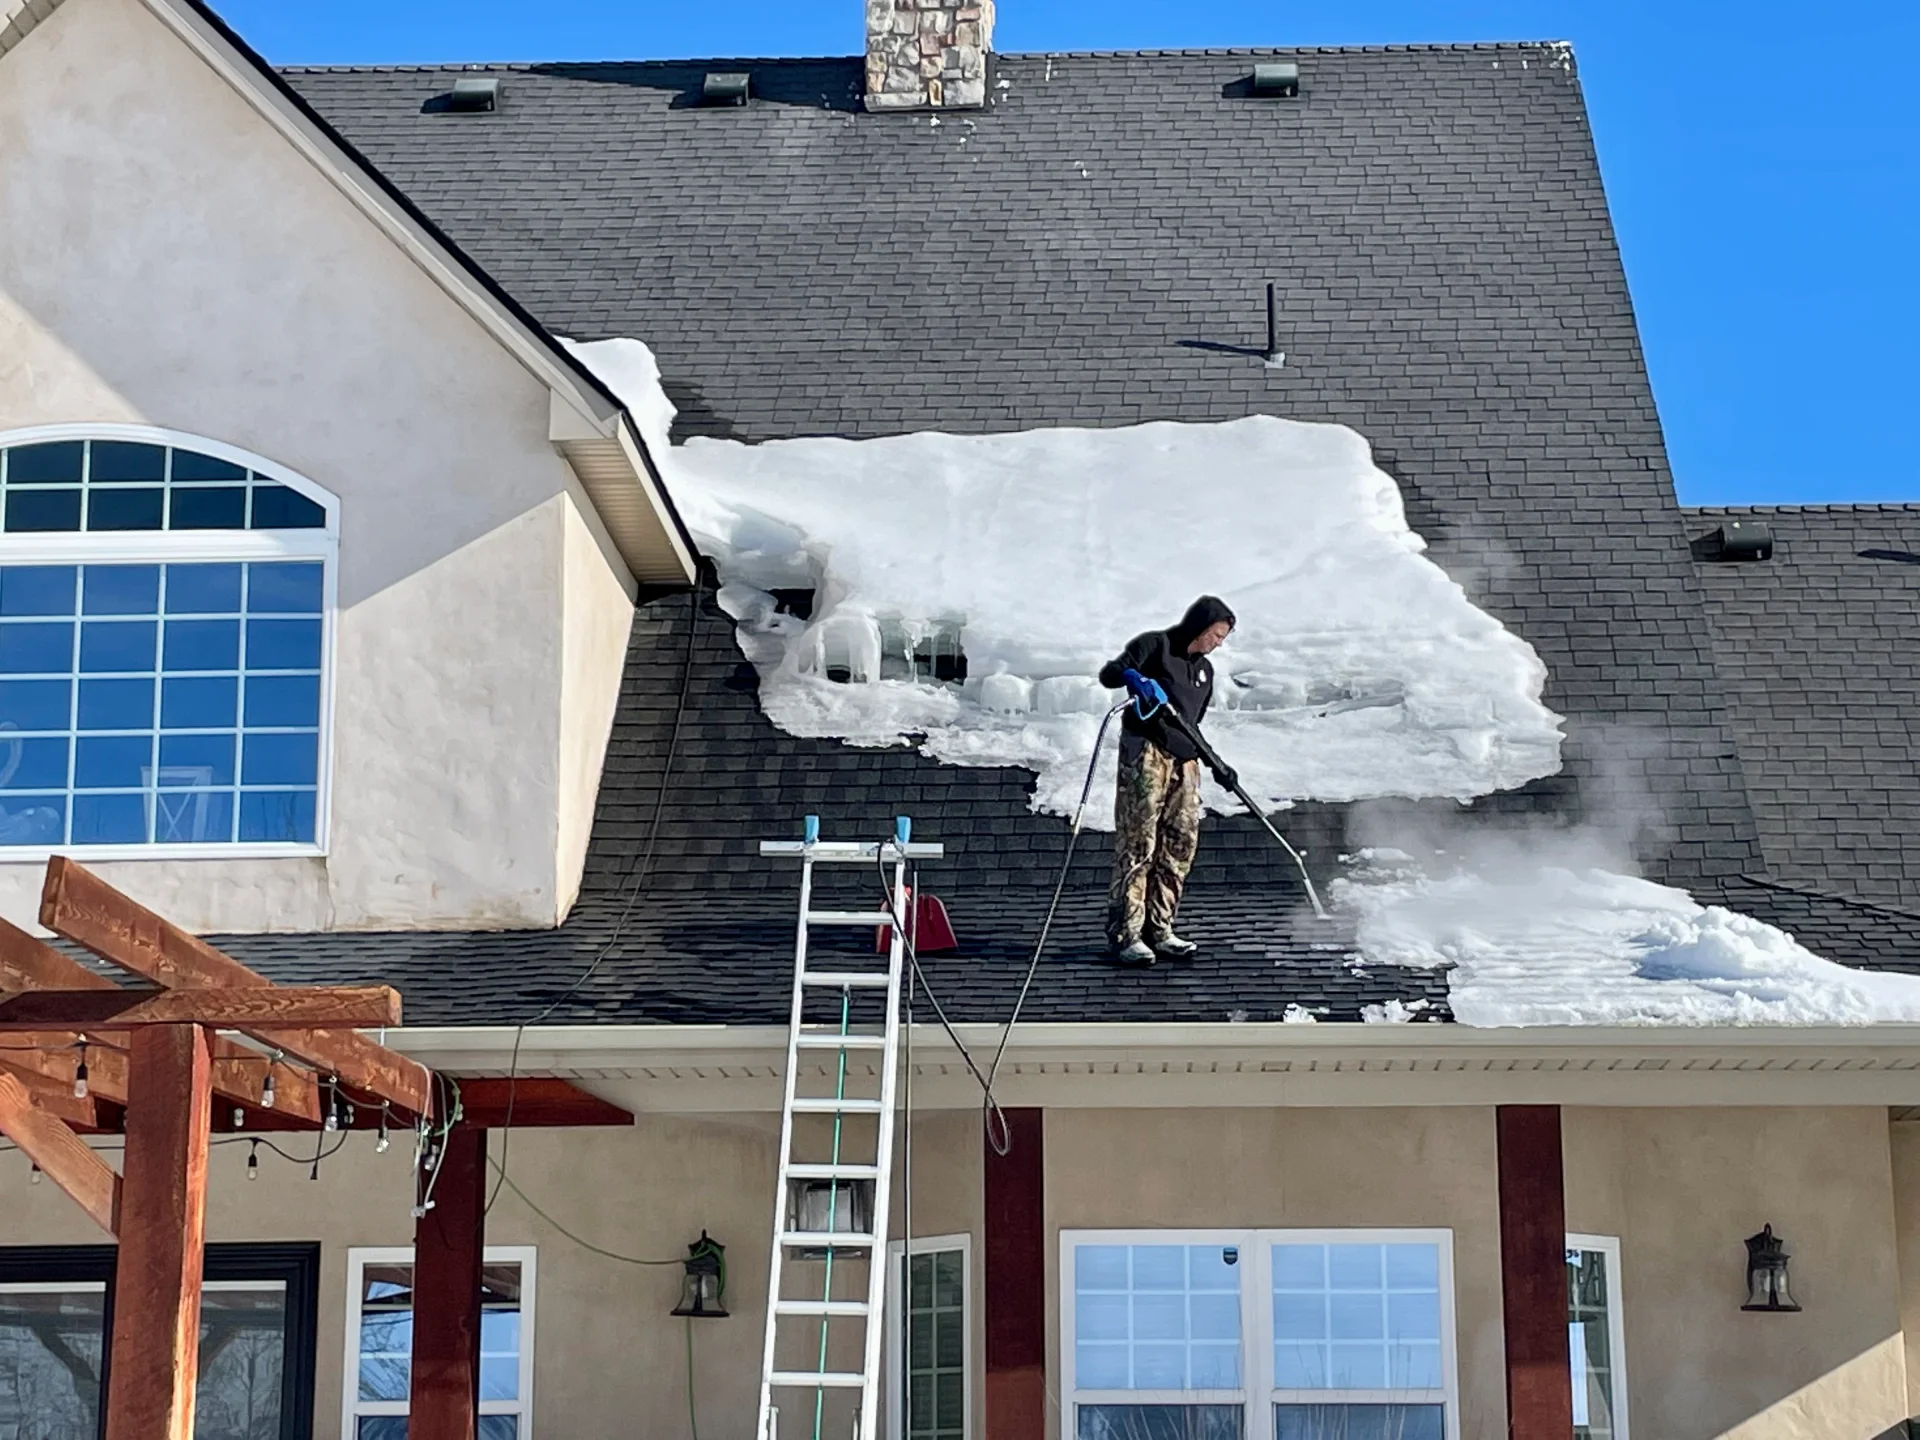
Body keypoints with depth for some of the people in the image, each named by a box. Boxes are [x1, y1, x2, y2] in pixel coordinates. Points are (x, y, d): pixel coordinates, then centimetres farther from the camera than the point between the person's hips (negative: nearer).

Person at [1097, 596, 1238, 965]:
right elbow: (1109, 673, -10)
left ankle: (1159, 931, 13)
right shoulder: (1155, 645, 0)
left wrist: (1217, 765, 21)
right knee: (1138, 844, -10)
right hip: (1146, 754, -8)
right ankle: (1125, 935, -10)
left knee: (1180, 847, 5)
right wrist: (1133, 677, -30)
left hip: (1184, 762, 8)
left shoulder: (1204, 670, 23)